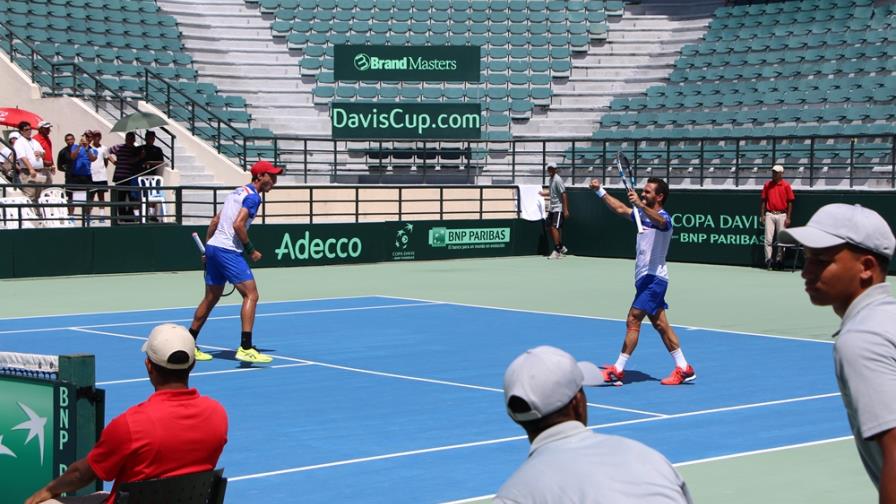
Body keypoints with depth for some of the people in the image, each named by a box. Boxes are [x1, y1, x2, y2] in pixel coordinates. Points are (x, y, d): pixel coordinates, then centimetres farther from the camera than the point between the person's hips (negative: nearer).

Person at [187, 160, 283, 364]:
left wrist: (207, 246, 25)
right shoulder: (253, 196, -9)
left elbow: (215, 221, 22)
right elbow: (238, 225, -21)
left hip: (213, 248, 10)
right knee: (251, 295, -10)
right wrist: (251, 250, -12)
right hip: (228, 251, -10)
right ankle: (245, 348, -19)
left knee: (211, 298, 19)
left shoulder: (237, 192, 20)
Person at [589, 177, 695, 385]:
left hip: (653, 279, -10)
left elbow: (658, 220, -38)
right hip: (646, 279, 10)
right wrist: (599, 191, 24)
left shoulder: (664, 218, -14)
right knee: (660, 324, 11)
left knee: (633, 321, -11)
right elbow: (620, 209, 28)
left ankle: (617, 370, -10)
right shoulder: (642, 214, 14)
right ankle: (683, 369, 14)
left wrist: (641, 205, -55)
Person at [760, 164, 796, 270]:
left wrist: (788, 218, -5)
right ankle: (768, 260, -4)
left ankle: (778, 260, 9)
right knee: (768, 239, -5)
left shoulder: (786, 185, 1)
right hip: (770, 214, 2)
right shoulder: (767, 184, 9)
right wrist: (762, 214, 5)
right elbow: (764, 200, 12)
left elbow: (790, 202, 0)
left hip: (781, 215, -2)